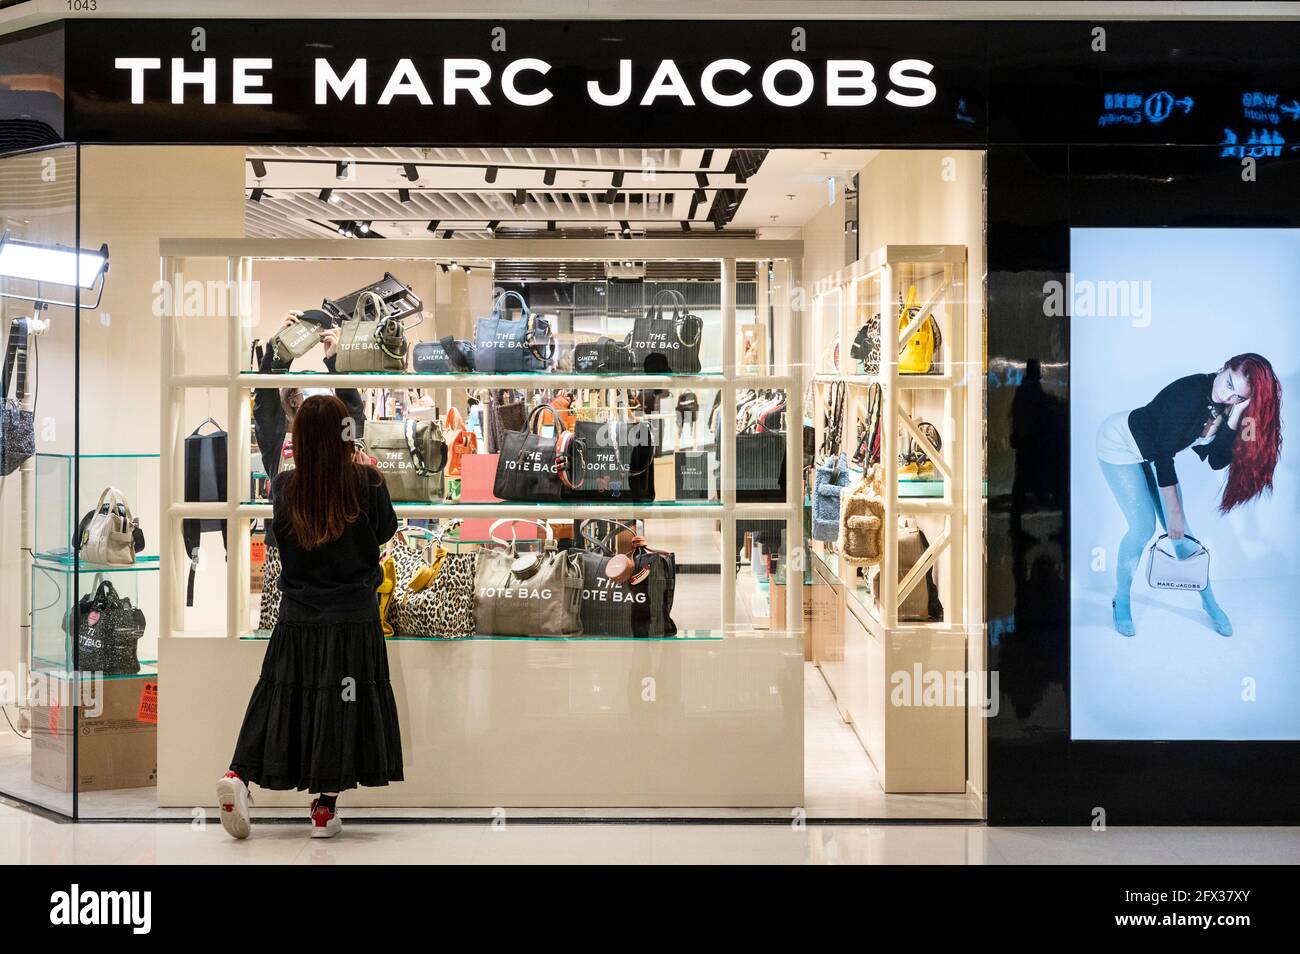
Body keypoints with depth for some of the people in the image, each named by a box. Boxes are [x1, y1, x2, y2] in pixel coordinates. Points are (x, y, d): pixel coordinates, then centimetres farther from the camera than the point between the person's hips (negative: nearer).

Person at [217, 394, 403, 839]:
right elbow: (385, 529, 6)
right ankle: (324, 806, 11)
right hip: (352, 618, -2)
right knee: (338, 705, 5)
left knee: (285, 700, 13)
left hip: (297, 618, 2)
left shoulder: (284, 487, -4)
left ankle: (238, 775, -4)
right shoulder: (365, 483, -11)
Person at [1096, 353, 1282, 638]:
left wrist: (1234, 418, -31)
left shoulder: (1226, 409, -13)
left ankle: (1209, 603, 17)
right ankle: (1121, 601, 5)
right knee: (1144, 527, -14)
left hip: (1150, 452, 6)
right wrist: (1174, 511, -23)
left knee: (1180, 528, 4)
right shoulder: (1191, 394, -34)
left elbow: (1216, 461, -19)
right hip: (1120, 443, -6)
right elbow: (1163, 454, -29)